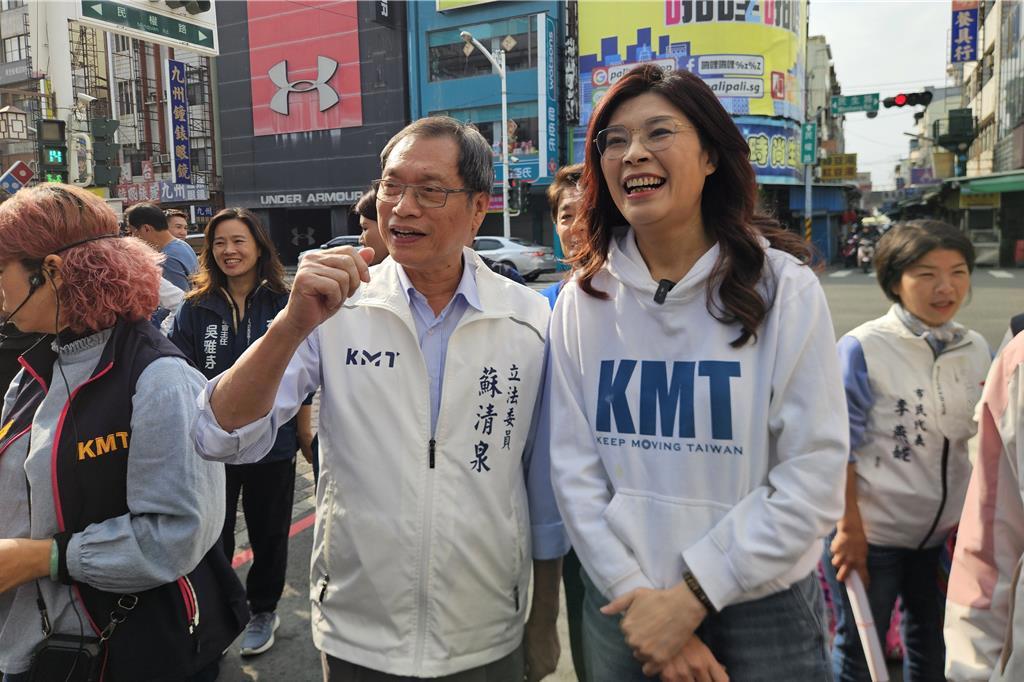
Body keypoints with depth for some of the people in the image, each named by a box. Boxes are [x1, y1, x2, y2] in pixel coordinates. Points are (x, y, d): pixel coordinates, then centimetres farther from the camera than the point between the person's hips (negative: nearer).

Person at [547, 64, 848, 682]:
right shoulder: (583, 301, -3)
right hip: (624, 607, 2)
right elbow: (575, 469, -3)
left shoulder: (784, 289, -10)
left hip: (761, 607, -2)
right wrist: (633, 593, -10)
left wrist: (690, 596, -15)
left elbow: (813, 479, -13)